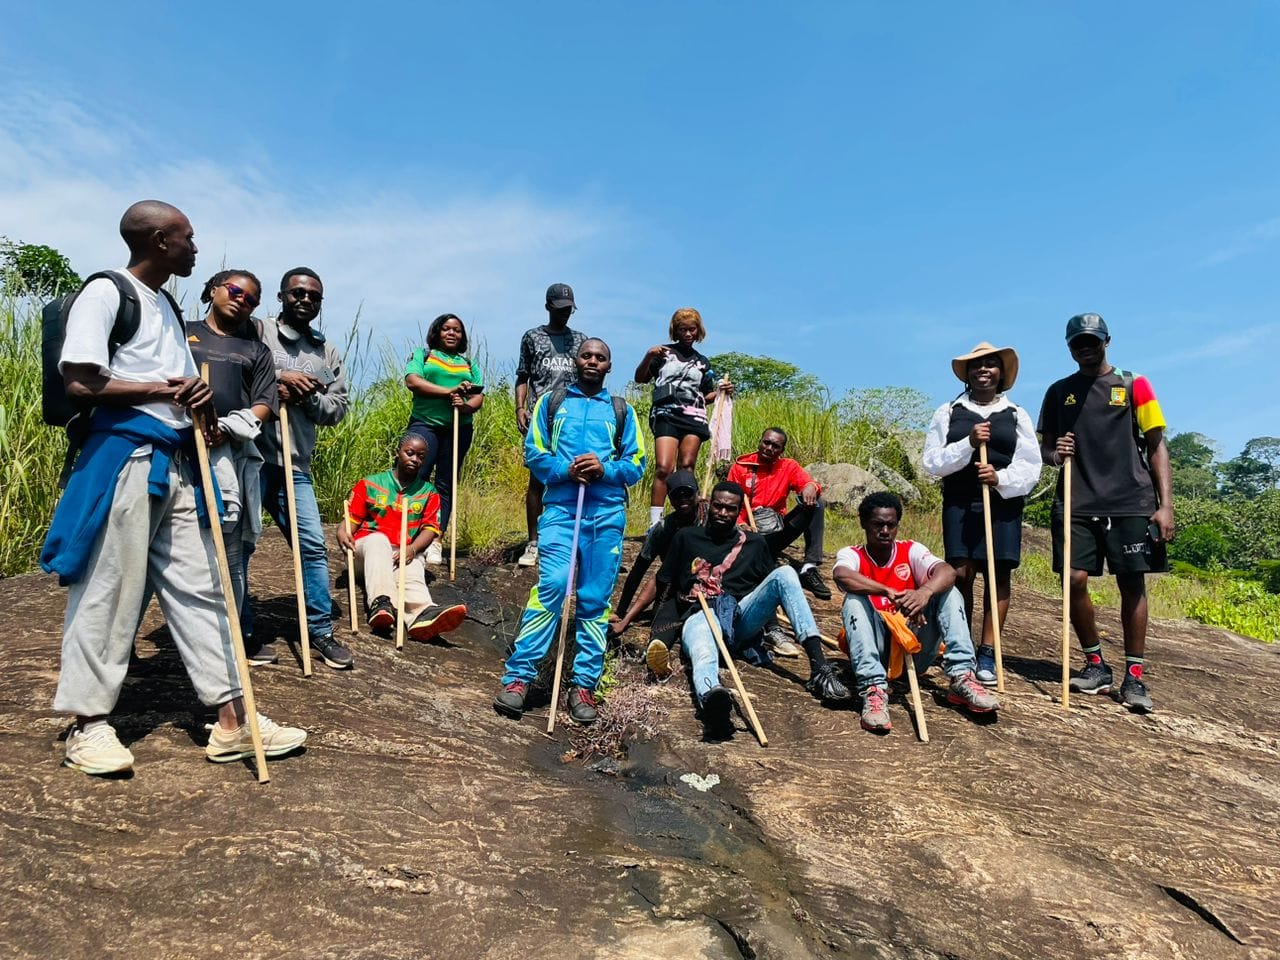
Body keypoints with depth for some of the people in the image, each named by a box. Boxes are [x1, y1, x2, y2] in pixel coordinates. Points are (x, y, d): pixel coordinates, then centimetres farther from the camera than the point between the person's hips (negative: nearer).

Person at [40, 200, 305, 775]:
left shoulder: (166, 305, 19)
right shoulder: (105, 293, -5)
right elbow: (79, 384, -15)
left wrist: (200, 405, 3)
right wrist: (168, 390, -12)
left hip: (175, 463, 8)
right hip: (123, 458, -8)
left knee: (198, 586, 5)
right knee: (109, 591, 0)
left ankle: (231, 719, 8)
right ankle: (87, 724, 15)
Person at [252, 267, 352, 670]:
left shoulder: (328, 353, 14)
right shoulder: (258, 333, 1)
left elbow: (338, 409, 10)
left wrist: (308, 397, -9)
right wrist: (278, 377, -16)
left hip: (294, 466, 4)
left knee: (312, 545, 3)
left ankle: (320, 631, 14)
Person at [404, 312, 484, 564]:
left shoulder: (469, 364, 19)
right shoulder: (422, 354, 11)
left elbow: (479, 397, 9)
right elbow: (412, 381, -7)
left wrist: (466, 406, -15)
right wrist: (448, 392, -14)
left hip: (458, 428, 3)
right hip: (424, 424, -3)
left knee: (446, 486, 3)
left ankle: (435, 541, 5)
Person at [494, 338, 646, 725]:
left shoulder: (622, 410, 17)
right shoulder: (551, 401, 16)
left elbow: (637, 464, 10)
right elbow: (533, 452, 7)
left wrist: (604, 470, -9)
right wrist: (566, 470, -11)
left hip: (608, 512, 2)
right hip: (560, 507, -1)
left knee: (595, 600, 1)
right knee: (551, 586, -16)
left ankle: (584, 684, 7)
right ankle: (518, 676, -11)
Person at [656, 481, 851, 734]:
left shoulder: (755, 543, 23)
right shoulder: (686, 537, 20)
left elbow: (775, 585, 22)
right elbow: (662, 588, 19)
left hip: (741, 616, 3)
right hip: (700, 615, -2)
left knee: (784, 573, -24)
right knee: (703, 656, -41)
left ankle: (819, 668, -36)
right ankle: (710, 695, -82)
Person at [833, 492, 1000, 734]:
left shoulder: (911, 550, 4)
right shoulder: (852, 555, -1)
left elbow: (948, 571, -17)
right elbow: (840, 575, -28)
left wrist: (925, 591, -39)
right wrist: (890, 593, -37)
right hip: (875, 650, -2)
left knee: (948, 592, -13)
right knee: (855, 599, -27)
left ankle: (962, 678, -25)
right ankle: (873, 689, -39)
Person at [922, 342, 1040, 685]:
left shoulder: (1017, 415, 11)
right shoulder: (948, 413, 9)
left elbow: (1031, 467, 5)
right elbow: (933, 462, 1)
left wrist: (1001, 478, -14)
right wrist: (968, 444, -13)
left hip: (1004, 502, 1)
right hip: (960, 502, -1)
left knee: (998, 574, -3)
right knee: (961, 573, -7)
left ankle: (987, 654, 3)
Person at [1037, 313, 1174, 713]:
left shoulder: (1133, 385, 7)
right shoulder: (1059, 391, 14)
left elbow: (1157, 446, 4)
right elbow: (1045, 445, 19)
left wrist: (1165, 504, -4)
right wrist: (1054, 453, -7)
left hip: (1130, 501, -2)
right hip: (1076, 501, 2)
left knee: (1132, 584, -2)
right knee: (1075, 579, -6)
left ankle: (1134, 675, 8)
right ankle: (1096, 665, 11)